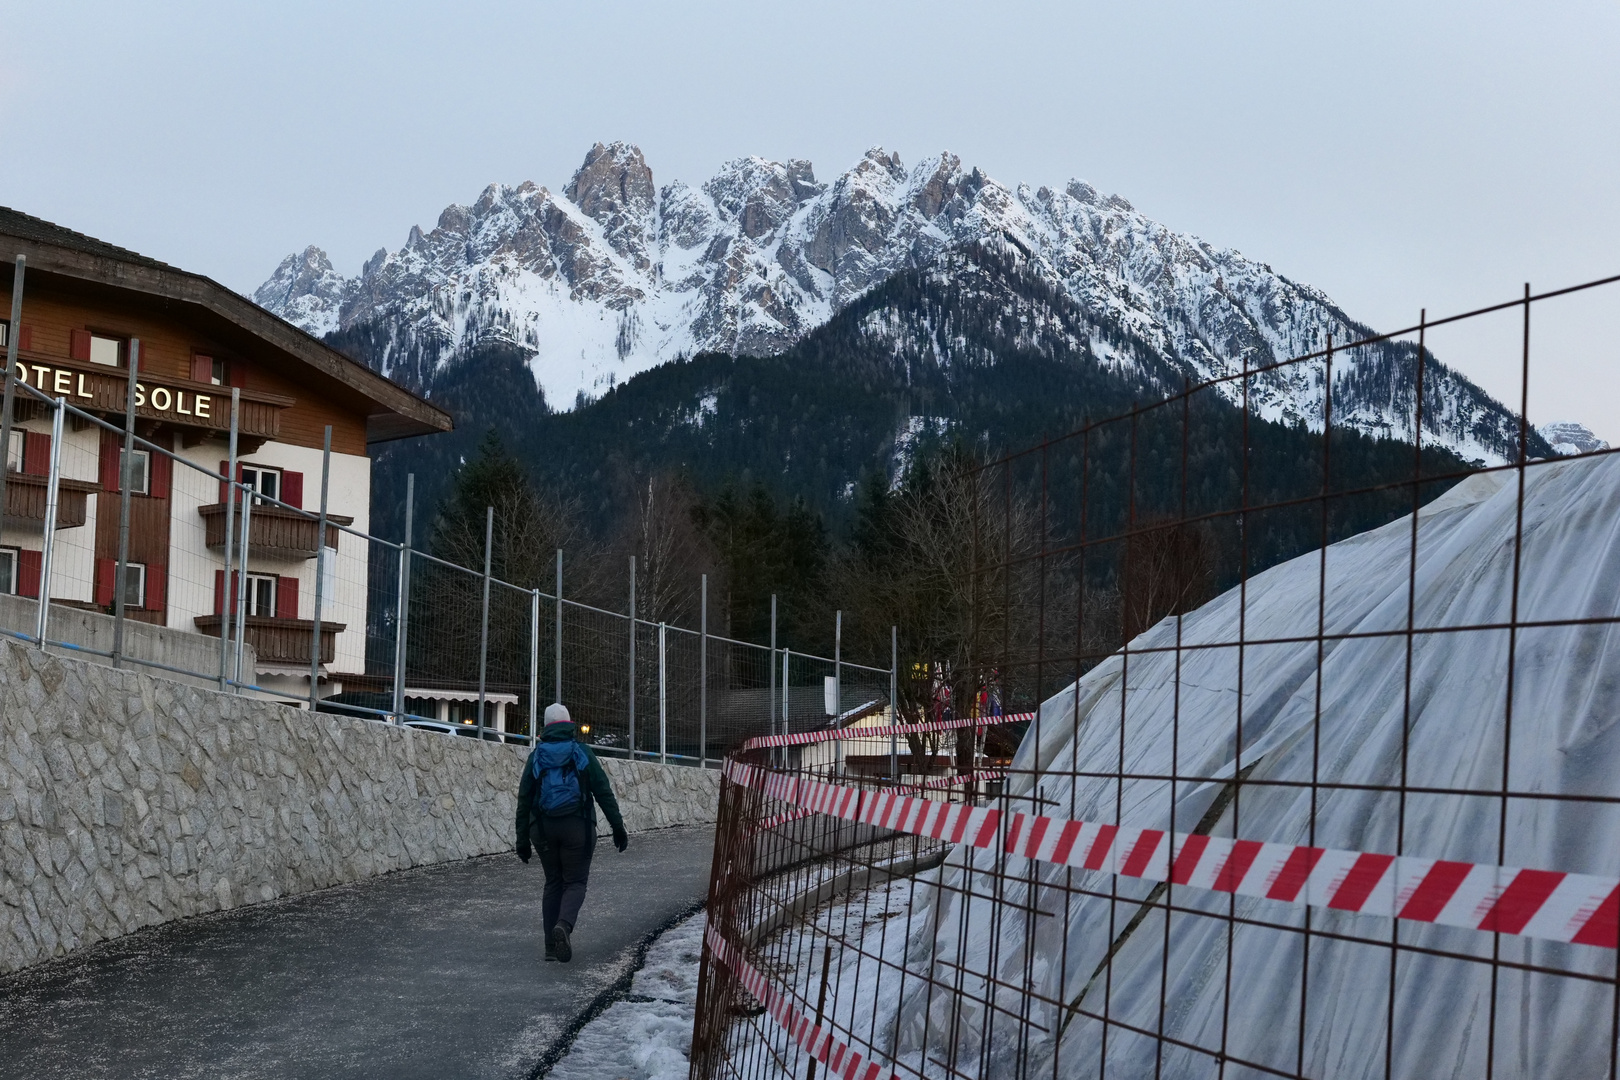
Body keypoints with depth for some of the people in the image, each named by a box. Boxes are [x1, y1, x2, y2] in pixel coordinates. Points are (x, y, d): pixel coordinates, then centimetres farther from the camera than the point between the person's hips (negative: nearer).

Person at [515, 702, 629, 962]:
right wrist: (618, 828, 1)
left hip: (543, 829, 3)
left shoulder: (536, 756, 6)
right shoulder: (582, 752, 0)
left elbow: (524, 800, 5)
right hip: (576, 825, -3)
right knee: (575, 882, 4)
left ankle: (552, 946, 10)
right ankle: (564, 924, -25)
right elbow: (603, 792, -3)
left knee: (553, 883, 14)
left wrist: (522, 839, 10)